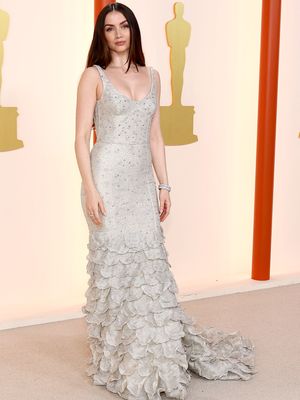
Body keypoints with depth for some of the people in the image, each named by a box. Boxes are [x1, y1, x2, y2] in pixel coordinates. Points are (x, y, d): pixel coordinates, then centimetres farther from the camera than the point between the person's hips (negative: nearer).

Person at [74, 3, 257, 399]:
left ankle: (155, 353, 22)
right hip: (108, 178, -4)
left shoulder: (152, 76, 13)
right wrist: (90, 188, -14)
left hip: (142, 182, 5)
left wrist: (163, 185, 9)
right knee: (113, 263, 0)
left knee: (149, 263, 7)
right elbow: (81, 137, -6)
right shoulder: (94, 76, -1)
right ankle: (117, 359, 14)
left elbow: (155, 136, 14)